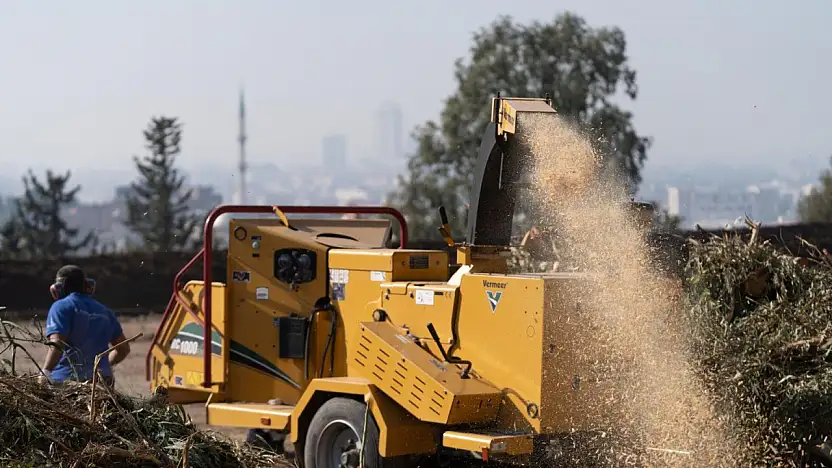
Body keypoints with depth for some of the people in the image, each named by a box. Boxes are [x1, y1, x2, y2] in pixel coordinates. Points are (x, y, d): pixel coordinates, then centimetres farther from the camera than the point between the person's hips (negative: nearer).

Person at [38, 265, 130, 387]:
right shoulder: (103, 311, 19)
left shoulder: (60, 307, -1)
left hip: (66, 380, -6)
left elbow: (57, 345, -17)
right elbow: (124, 348, 24)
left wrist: (44, 374, -25)